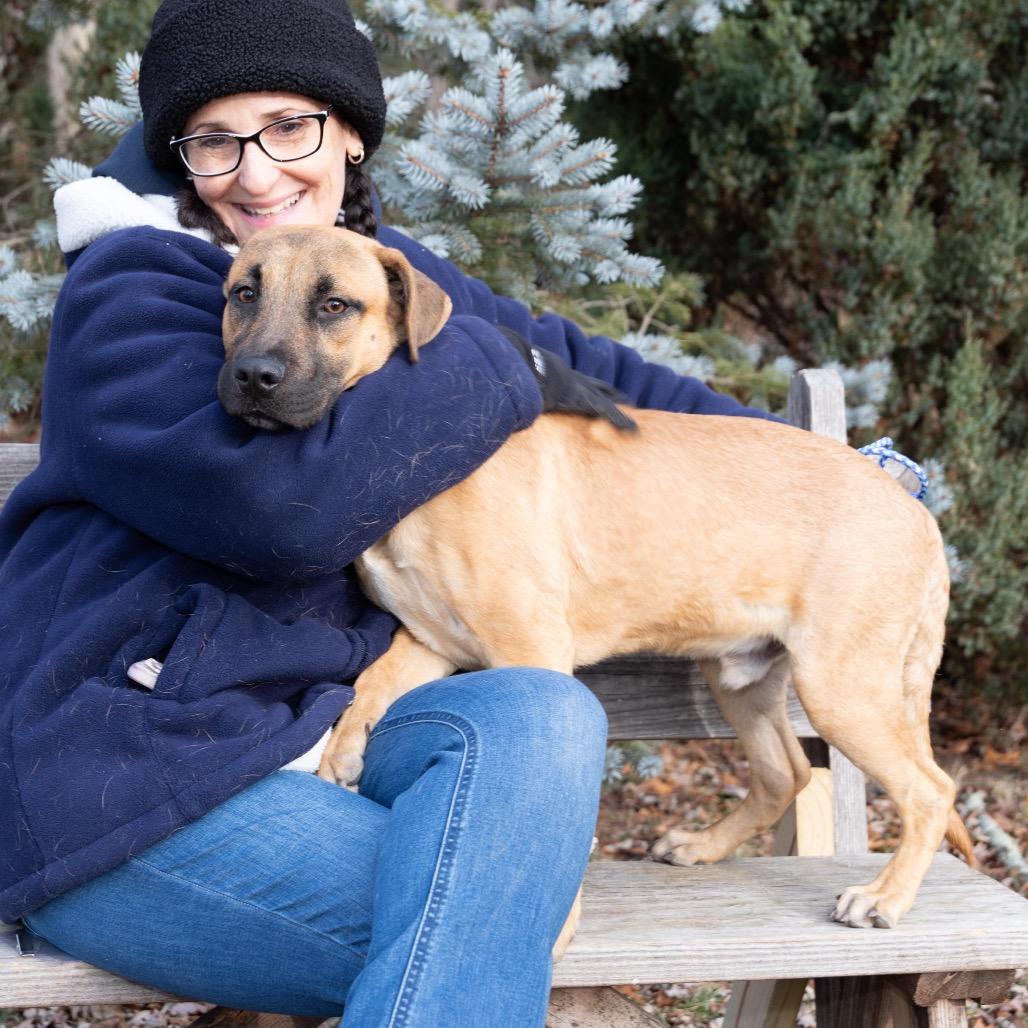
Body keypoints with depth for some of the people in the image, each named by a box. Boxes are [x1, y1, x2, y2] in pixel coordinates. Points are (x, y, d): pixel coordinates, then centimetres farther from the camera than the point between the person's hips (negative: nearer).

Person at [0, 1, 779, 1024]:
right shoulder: (129, 294, -9)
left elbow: (583, 369, 24)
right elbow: (284, 497, -26)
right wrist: (498, 366, -14)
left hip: (308, 733, 6)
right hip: (118, 789, -6)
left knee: (534, 714, -26)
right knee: (476, 928, -27)